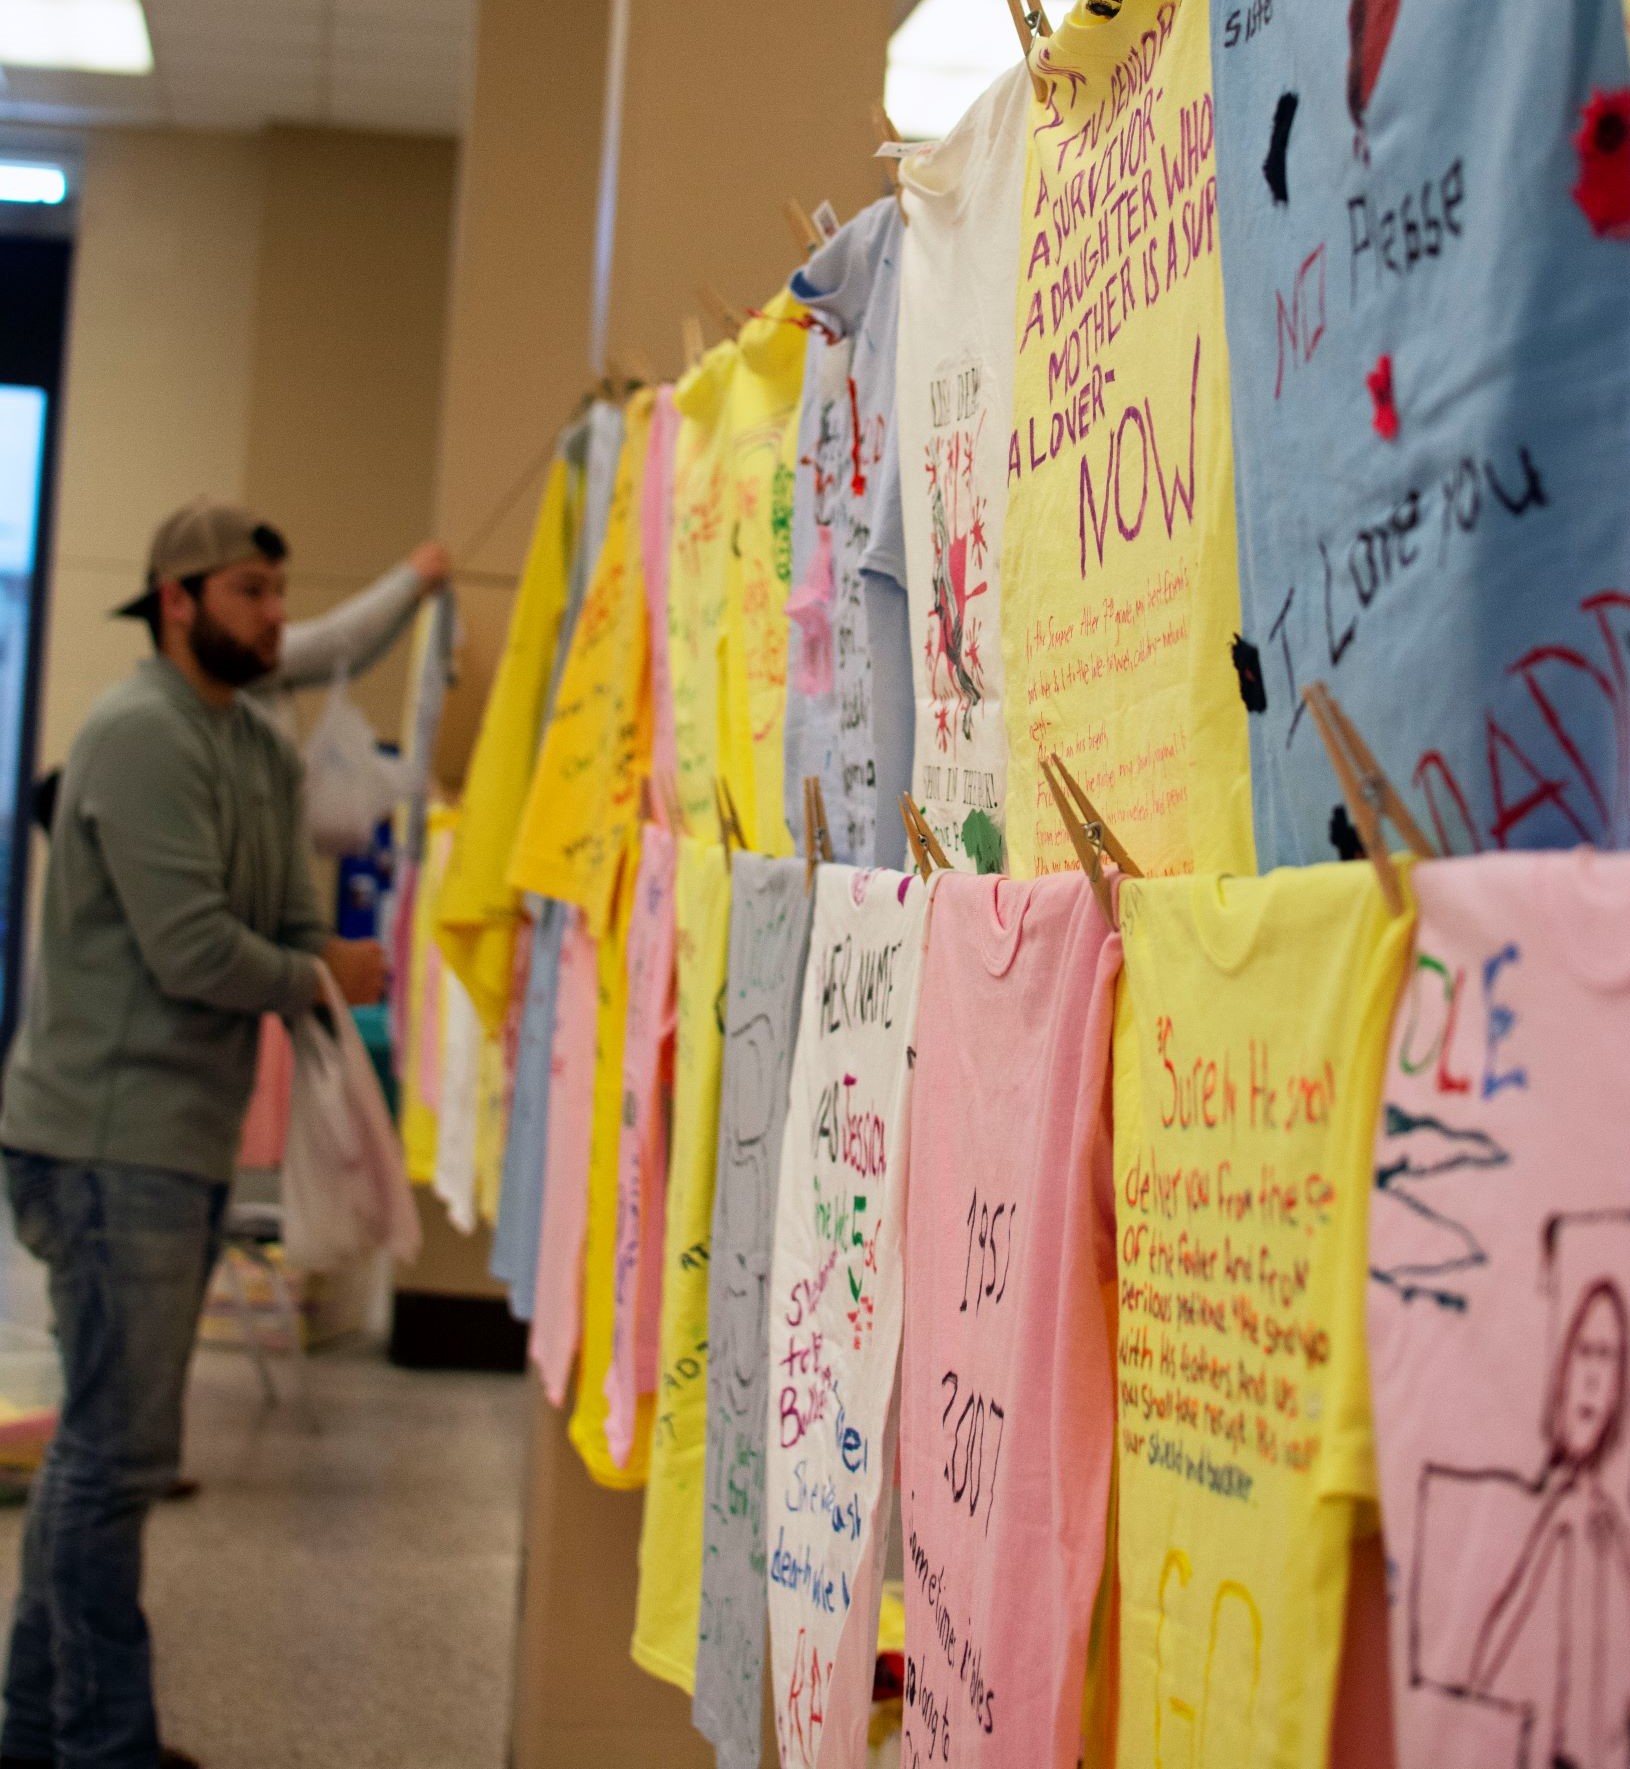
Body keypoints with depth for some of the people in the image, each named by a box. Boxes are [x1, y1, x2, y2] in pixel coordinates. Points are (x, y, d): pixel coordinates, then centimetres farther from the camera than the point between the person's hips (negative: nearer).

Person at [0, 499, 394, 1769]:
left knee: (108, 1444, 15)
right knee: (120, 1451, -4)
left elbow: (298, 929, 11)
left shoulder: (263, 750, 16)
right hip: (112, 1140, -9)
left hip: (188, 1141, 9)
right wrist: (319, 979, -5)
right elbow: (193, 950, -21)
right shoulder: (142, 735, -13)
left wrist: (340, 971, -10)